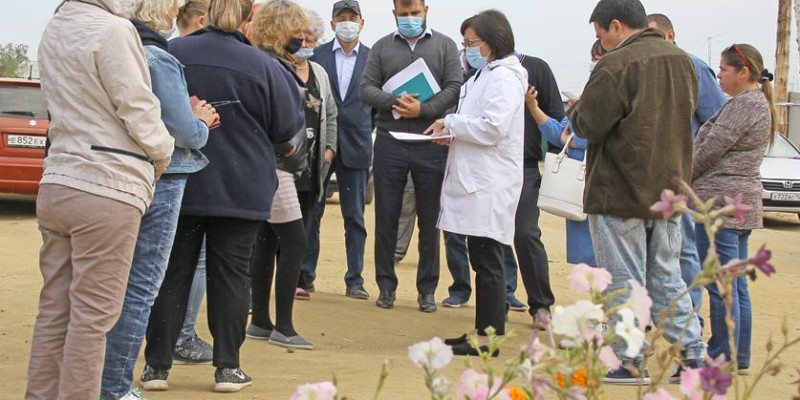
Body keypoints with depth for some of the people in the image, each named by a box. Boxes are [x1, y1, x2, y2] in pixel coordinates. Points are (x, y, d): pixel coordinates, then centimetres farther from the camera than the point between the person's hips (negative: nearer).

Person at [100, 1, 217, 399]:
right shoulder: (159, 61, -16)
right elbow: (186, 132, -16)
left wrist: (190, 117, 9)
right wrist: (202, 121, 6)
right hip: (159, 183, -7)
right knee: (139, 290, 0)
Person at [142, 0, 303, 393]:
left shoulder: (173, 53, -5)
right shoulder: (261, 66, -11)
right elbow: (286, 126, -1)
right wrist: (282, 146, 22)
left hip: (179, 185, 2)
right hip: (241, 192, -2)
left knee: (172, 274, 8)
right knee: (231, 274, 7)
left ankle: (157, 365, 8)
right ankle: (227, 367, 9)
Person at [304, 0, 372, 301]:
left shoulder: (373, 58, 4)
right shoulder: (316, 55, 4)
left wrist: (366, 131, -1)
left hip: (356, 146, 0)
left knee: (355, 217, 4)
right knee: (310, 213, 3)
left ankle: (355, 280, 9)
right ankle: (305, 276, 10)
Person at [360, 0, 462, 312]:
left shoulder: (445, 46, 7)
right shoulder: (382, 47, 10)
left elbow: (454, 88, -2)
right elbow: (367, 88, 3)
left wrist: (423, 109, -15)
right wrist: (394, 102, -16)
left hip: (430, 144, -1)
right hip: (389, 143, 1)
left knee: (430, 221, 4)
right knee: (386, 218, 4)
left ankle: (427, 290, 10)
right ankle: (386, 286, 12)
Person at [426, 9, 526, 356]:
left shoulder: (504, 76, -11)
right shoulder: (486, 74, 21)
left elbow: (492, 127, -21)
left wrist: (451, 124, -9)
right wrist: (452, 131, 3)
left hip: (490, 186, -10)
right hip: (477, 183, 10)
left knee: (487, 262, -7)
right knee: (482, 261, 13)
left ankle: (489, 339, -4)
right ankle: (483, 331, 18)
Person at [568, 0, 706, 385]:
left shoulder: (616, 64, -17)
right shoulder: (682, 60, 6)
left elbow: (589, 125, -16)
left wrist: (577, 109, 4)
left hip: (620, 194, -7)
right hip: (668, 189, 7)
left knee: (623, 281, 2)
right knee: (667, 278, 15)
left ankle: (630, 362, 6)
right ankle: (691, 354, 15)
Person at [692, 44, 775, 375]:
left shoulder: (744, 105, -15)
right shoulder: (758, 103, 17)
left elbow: (709, 150, -16)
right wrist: (687, 179, 14)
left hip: (721, 202, -11)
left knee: (721, 287, -7)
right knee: (737, 286, 13)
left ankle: (722, 360, -6)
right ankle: (738, 357, 17)